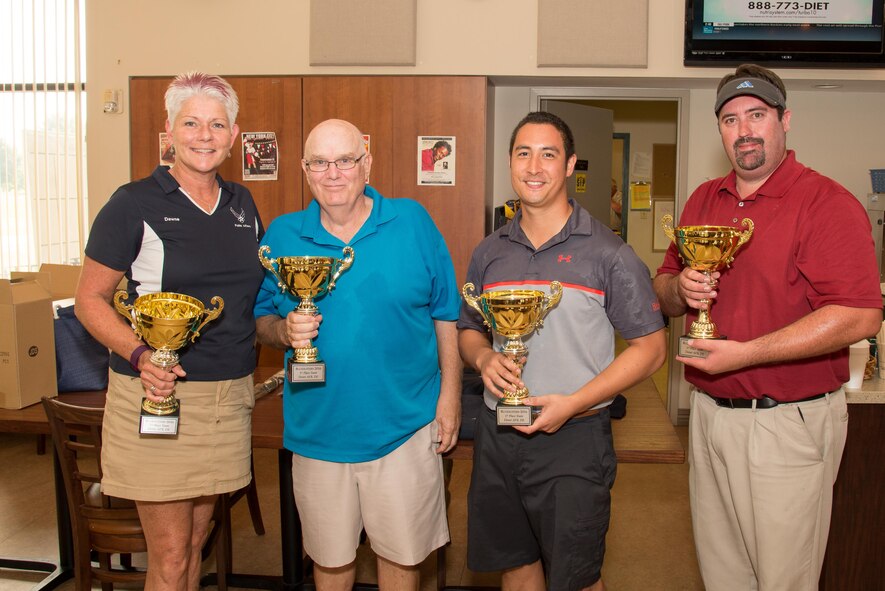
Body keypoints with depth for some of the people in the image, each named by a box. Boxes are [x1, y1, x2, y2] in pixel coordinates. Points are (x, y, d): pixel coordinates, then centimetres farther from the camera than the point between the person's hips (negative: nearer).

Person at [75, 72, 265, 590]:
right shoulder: (135, 204, -6)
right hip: (158, 398, -5)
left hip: (229, 395, 5)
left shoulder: (242, 204, 10)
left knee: (197, 541, 17)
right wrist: (139, 354, -21)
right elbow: (90, 299, -4)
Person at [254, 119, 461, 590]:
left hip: (404, 425, -1)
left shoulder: (413, 222, -4)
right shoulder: (281, 236, 0)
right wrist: (284, 330, -15)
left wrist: (450, 394, -2)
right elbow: (260, 320, 8)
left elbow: (445, 315, 1)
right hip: (319, 429, 2)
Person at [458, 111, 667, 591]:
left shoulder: (607, 254, -7)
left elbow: (650, 348, -6)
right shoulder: (489, 253, 6)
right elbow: (468, 330, 17)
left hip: (574, 438, -4)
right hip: (497, 433, 4)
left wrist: (572, 403, -16)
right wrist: (484, 358, -8)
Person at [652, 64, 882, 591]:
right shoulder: (703, 201, 10)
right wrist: (681, 290, -7)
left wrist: (745, 354, -22)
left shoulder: (827, 203, -12)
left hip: (788, 424, -6)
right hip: (709, 414, 6)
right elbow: (665, 288, 18)